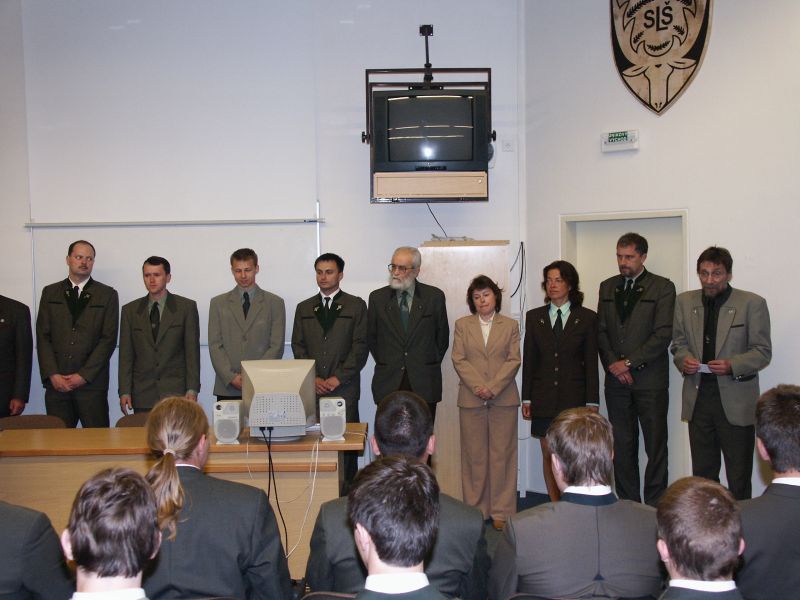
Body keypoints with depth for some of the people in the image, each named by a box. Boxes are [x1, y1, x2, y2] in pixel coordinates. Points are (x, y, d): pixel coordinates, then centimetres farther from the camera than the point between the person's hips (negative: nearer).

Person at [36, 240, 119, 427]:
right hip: (56, 383, 2)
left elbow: (108, 339, -1)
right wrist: (52, 374, -5)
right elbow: (43, 336, 7)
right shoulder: (50, 293, 13)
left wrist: (84, 375, -9)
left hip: (92, 382, -2)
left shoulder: (107, 295, 6)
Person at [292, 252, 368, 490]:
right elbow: (298, 348, 11)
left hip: (344, 388, -2)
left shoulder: (356, 306, 7)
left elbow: (360, 347, 0)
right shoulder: (304, 308, 16)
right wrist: (312, 378, -3)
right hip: (312, 389, 2)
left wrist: (338, 378, -8)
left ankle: (347, 492, 3)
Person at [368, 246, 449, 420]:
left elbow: (442, 335, 11)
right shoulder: (377, 298, 5)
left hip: (424, 385, -1)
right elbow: (371, 336, 14)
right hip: (389, 383, 1)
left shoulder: (434, 296, 2)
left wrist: (432, 363, 9)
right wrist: (383, 363, 10)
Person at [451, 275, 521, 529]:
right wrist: (478, 387, -11)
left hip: (503, 398, 0)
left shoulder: (510, 325, 8)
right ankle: (476, 509, 12)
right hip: (471, 399, 1)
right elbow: (459, 360, 2)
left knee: (502, 454, 1)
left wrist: (492, 387, -12)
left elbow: (513, 360, 0)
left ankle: (501, 511, 9)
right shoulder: (462, 325, 10)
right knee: (474, 455, 4)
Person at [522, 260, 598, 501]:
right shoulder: (534, 317, 8)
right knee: (548, 454, 5)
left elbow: (591, 363, 1)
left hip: (574, 396, -2)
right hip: (544, 397, 2)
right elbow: (529, 361, 8)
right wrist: (526, 398, 4)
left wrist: (592, 401, -3)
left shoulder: (587, 318, 3)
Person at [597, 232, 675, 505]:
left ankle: (654, 507, 7)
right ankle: (628, 504, 15)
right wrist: (612, 363, -4)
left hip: (650, 379, -4)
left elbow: (663, 334, -8)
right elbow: (601, 331, 11)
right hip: (616, 380, 4)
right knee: (622, 447, 6)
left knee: (656, 446, 0)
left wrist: (629, 362, -12)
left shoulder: (663, 287, -1)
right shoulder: (607, 287, 14)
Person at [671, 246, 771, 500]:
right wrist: (683, 359, -8)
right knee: (702, 471, 13)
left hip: (736, 401, -4)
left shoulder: (752, 304, -5)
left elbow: (763, 352, -4)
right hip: (698, 397, 4)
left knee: (739, 475, 5)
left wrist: (732, 365, -21)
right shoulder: (685, 302, 7)